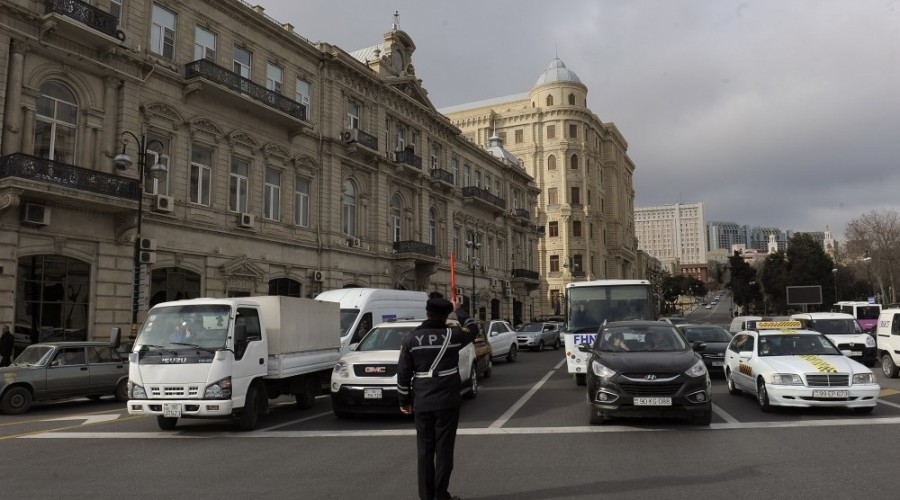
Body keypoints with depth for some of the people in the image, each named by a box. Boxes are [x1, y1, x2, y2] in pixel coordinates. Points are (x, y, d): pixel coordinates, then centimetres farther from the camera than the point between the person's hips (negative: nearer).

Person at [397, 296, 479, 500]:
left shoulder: (412, 338, -2)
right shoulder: (452, 336, -5)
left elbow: (403, 373, 0)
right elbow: (473, 327, 17)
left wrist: (404, 400, 10)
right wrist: (459, 309, 30)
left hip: (422, 404, 2)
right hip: (447, 402, -2)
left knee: (424, 451, 9)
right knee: (444, 450, 5)